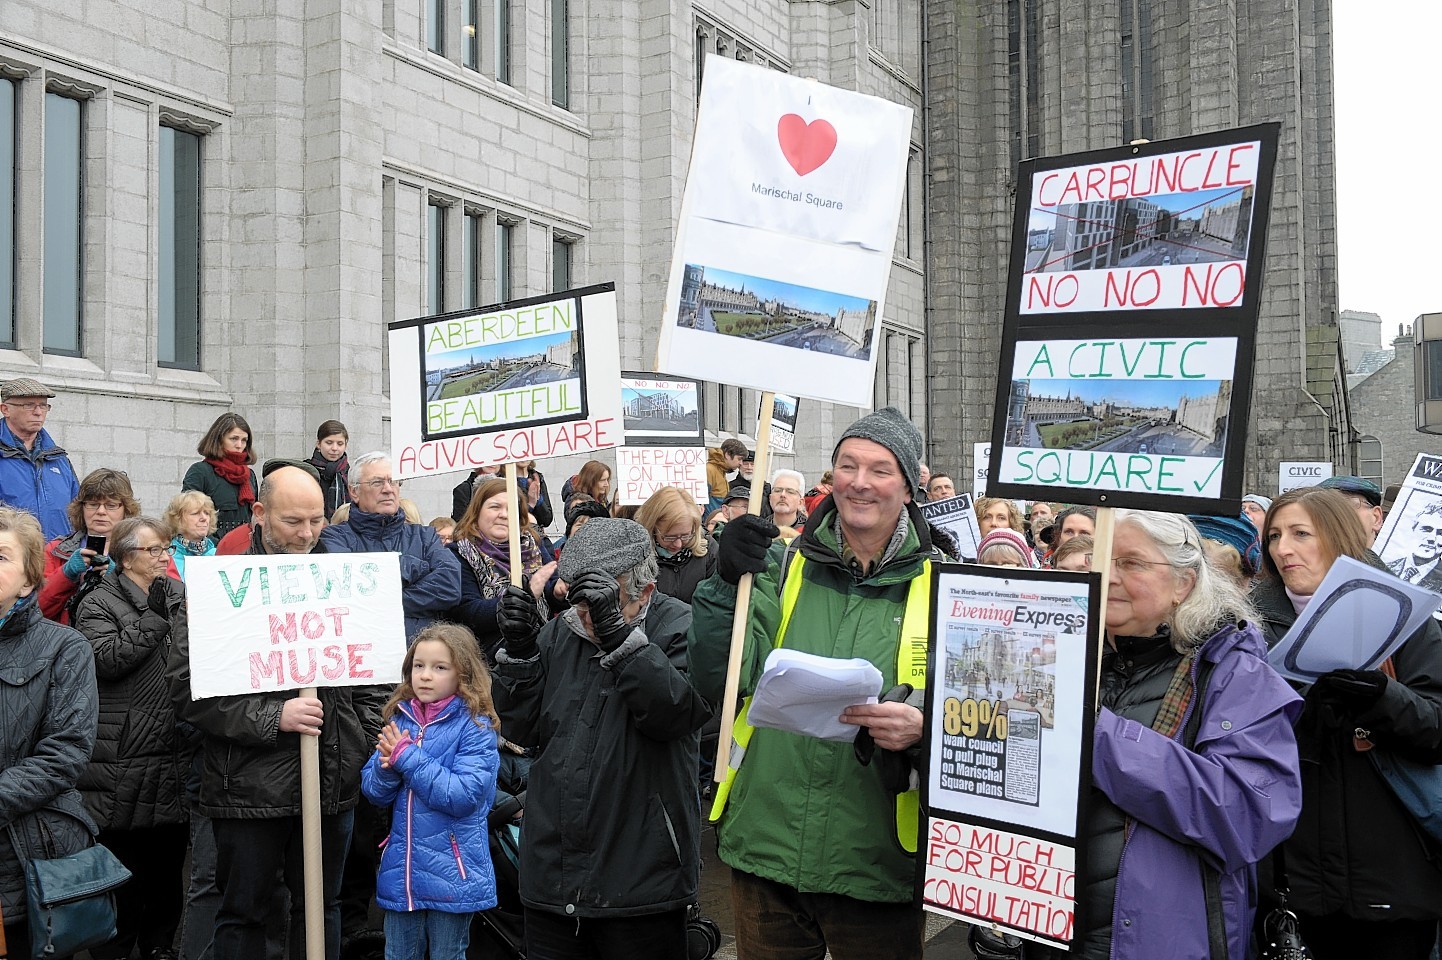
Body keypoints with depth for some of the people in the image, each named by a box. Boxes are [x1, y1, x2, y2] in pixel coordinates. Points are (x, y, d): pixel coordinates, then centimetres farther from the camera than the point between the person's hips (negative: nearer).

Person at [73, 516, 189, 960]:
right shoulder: (99, 603, -3)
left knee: (168, 865, 15)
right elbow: (106, 659, -19)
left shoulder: (180, 597, 13)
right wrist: (154, 618, -21)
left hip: (174, 763, 5)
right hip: (121, 766, -5)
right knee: (121, 871, 4)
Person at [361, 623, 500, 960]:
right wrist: (387, 765, -17)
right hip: (401, 869, 5)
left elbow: (463, 796, -23)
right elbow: (374, 792, 5)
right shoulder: (399, 719, 4)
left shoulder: (475, 727, -12)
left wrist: (407, 757, -21)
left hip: (451, 871, -5)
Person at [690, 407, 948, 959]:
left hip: (877, 867, -1)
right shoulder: (784, 568, 3)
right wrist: (727, 583, -18)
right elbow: (719, 685, -4)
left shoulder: (940, 586, -1)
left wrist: (922, 730, -22)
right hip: (766, 849, 2)